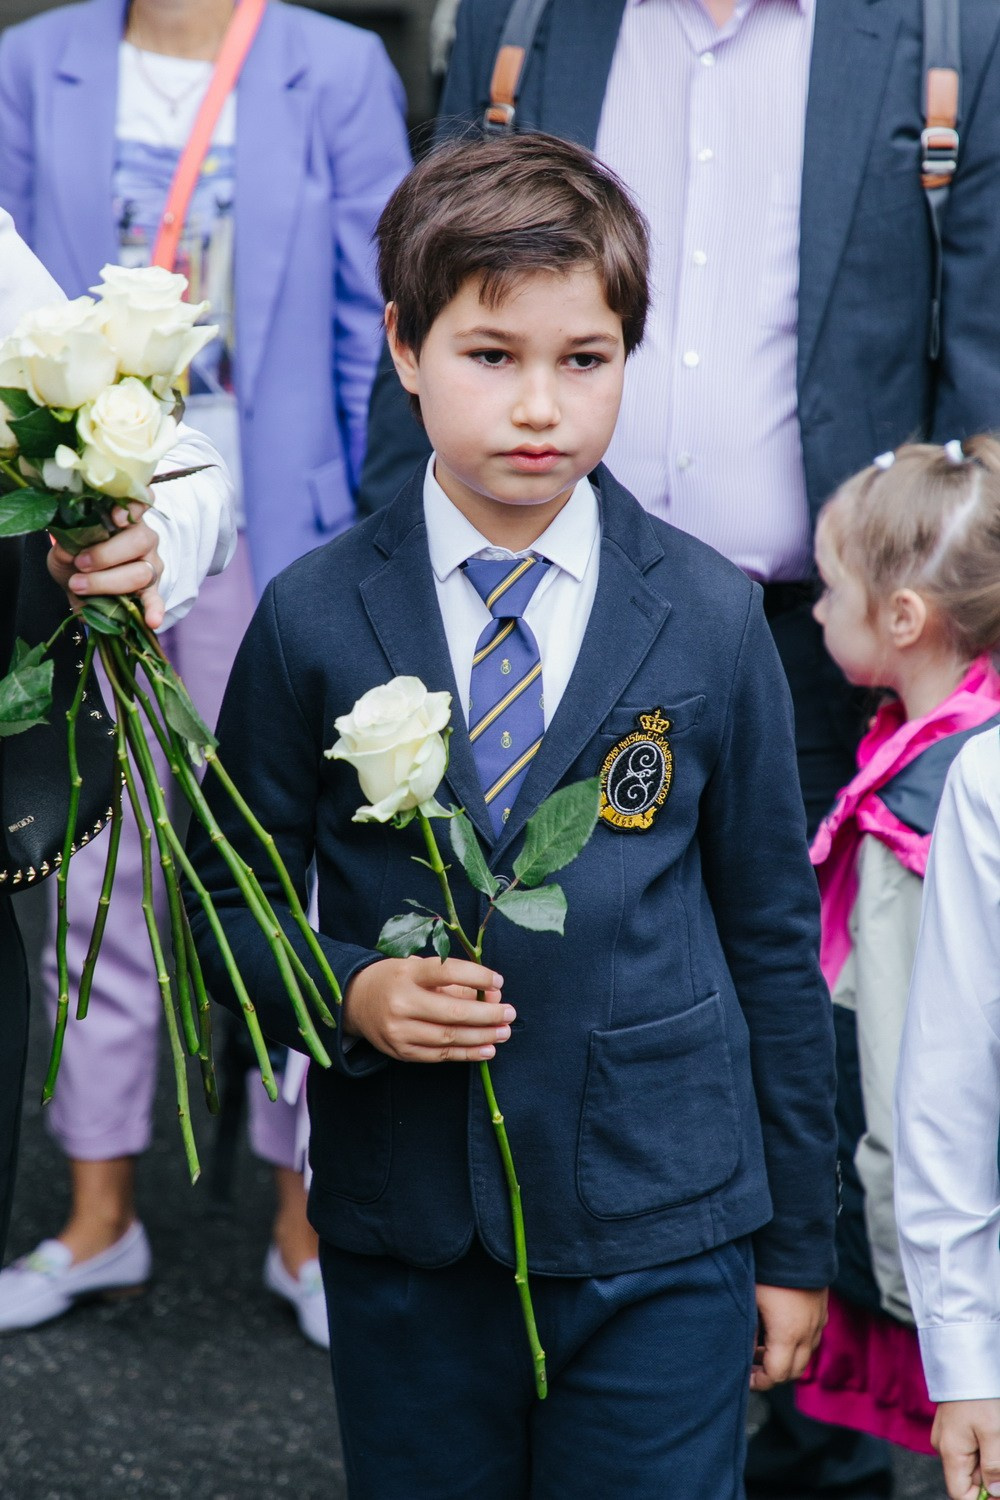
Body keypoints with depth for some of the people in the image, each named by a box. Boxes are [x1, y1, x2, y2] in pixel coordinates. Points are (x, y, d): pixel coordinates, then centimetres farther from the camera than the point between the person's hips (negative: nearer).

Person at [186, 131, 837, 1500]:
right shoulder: (312, 622, -3)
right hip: (404, 1236, 1)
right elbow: (225, 900, 6)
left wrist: (797, 1242, 6)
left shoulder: (713, 618, -2)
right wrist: (350, 990, -16)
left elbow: (775, 934, 4)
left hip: (662, 1238, -1)